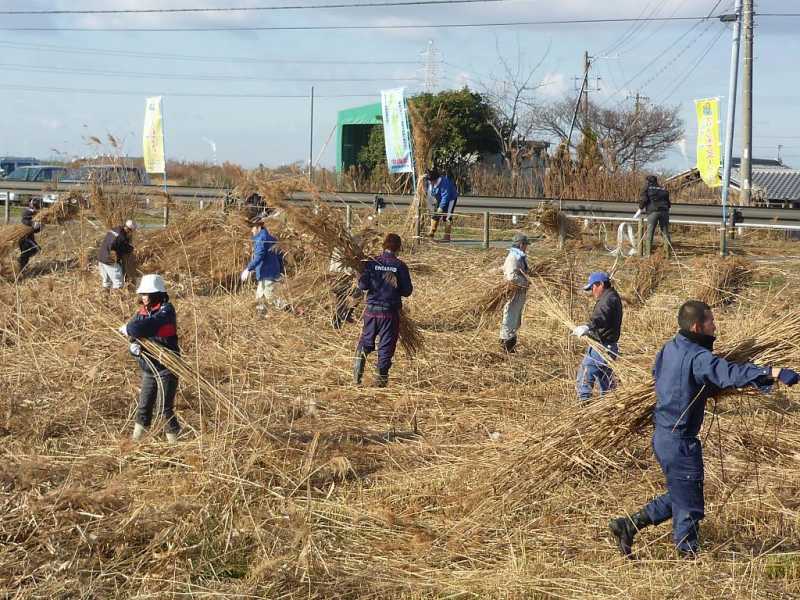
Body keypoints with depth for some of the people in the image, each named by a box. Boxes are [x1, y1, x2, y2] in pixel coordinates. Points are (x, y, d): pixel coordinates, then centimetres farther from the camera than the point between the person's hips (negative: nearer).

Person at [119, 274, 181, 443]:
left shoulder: (166, 310, -15)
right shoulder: (143, 311, 6)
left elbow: (147, 325, -30)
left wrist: (127, 329, -15)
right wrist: (134, 345, -17)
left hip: (166, 367, -7)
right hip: (148, 368, 7)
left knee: (166, 409, -3)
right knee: (143, 407, 13)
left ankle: (174, 441, 7)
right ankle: (137, 440, 23)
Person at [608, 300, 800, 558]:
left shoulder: (670, 348, 7)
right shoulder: (698, 358, -22)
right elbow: (731, 373, -37)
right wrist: (775, 373, -49)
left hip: (663, 435, 10)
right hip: (680, 442, -10)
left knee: (676, 497, 23)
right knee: (689, 506, 1)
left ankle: (627, 526, 25)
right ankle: (688, 555, 9)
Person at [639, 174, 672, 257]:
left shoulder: (647, 187, 10)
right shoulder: (663, 190, 21)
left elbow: (643, 199, -3)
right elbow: (668, 203, 20)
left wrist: (641, 207, 15)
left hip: (653, 212, -3)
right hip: (664, 211, 3)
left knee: (650, 233, 0)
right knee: (665, 232, 6)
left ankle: (648, 253, -6)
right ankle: (668, 253, 1)